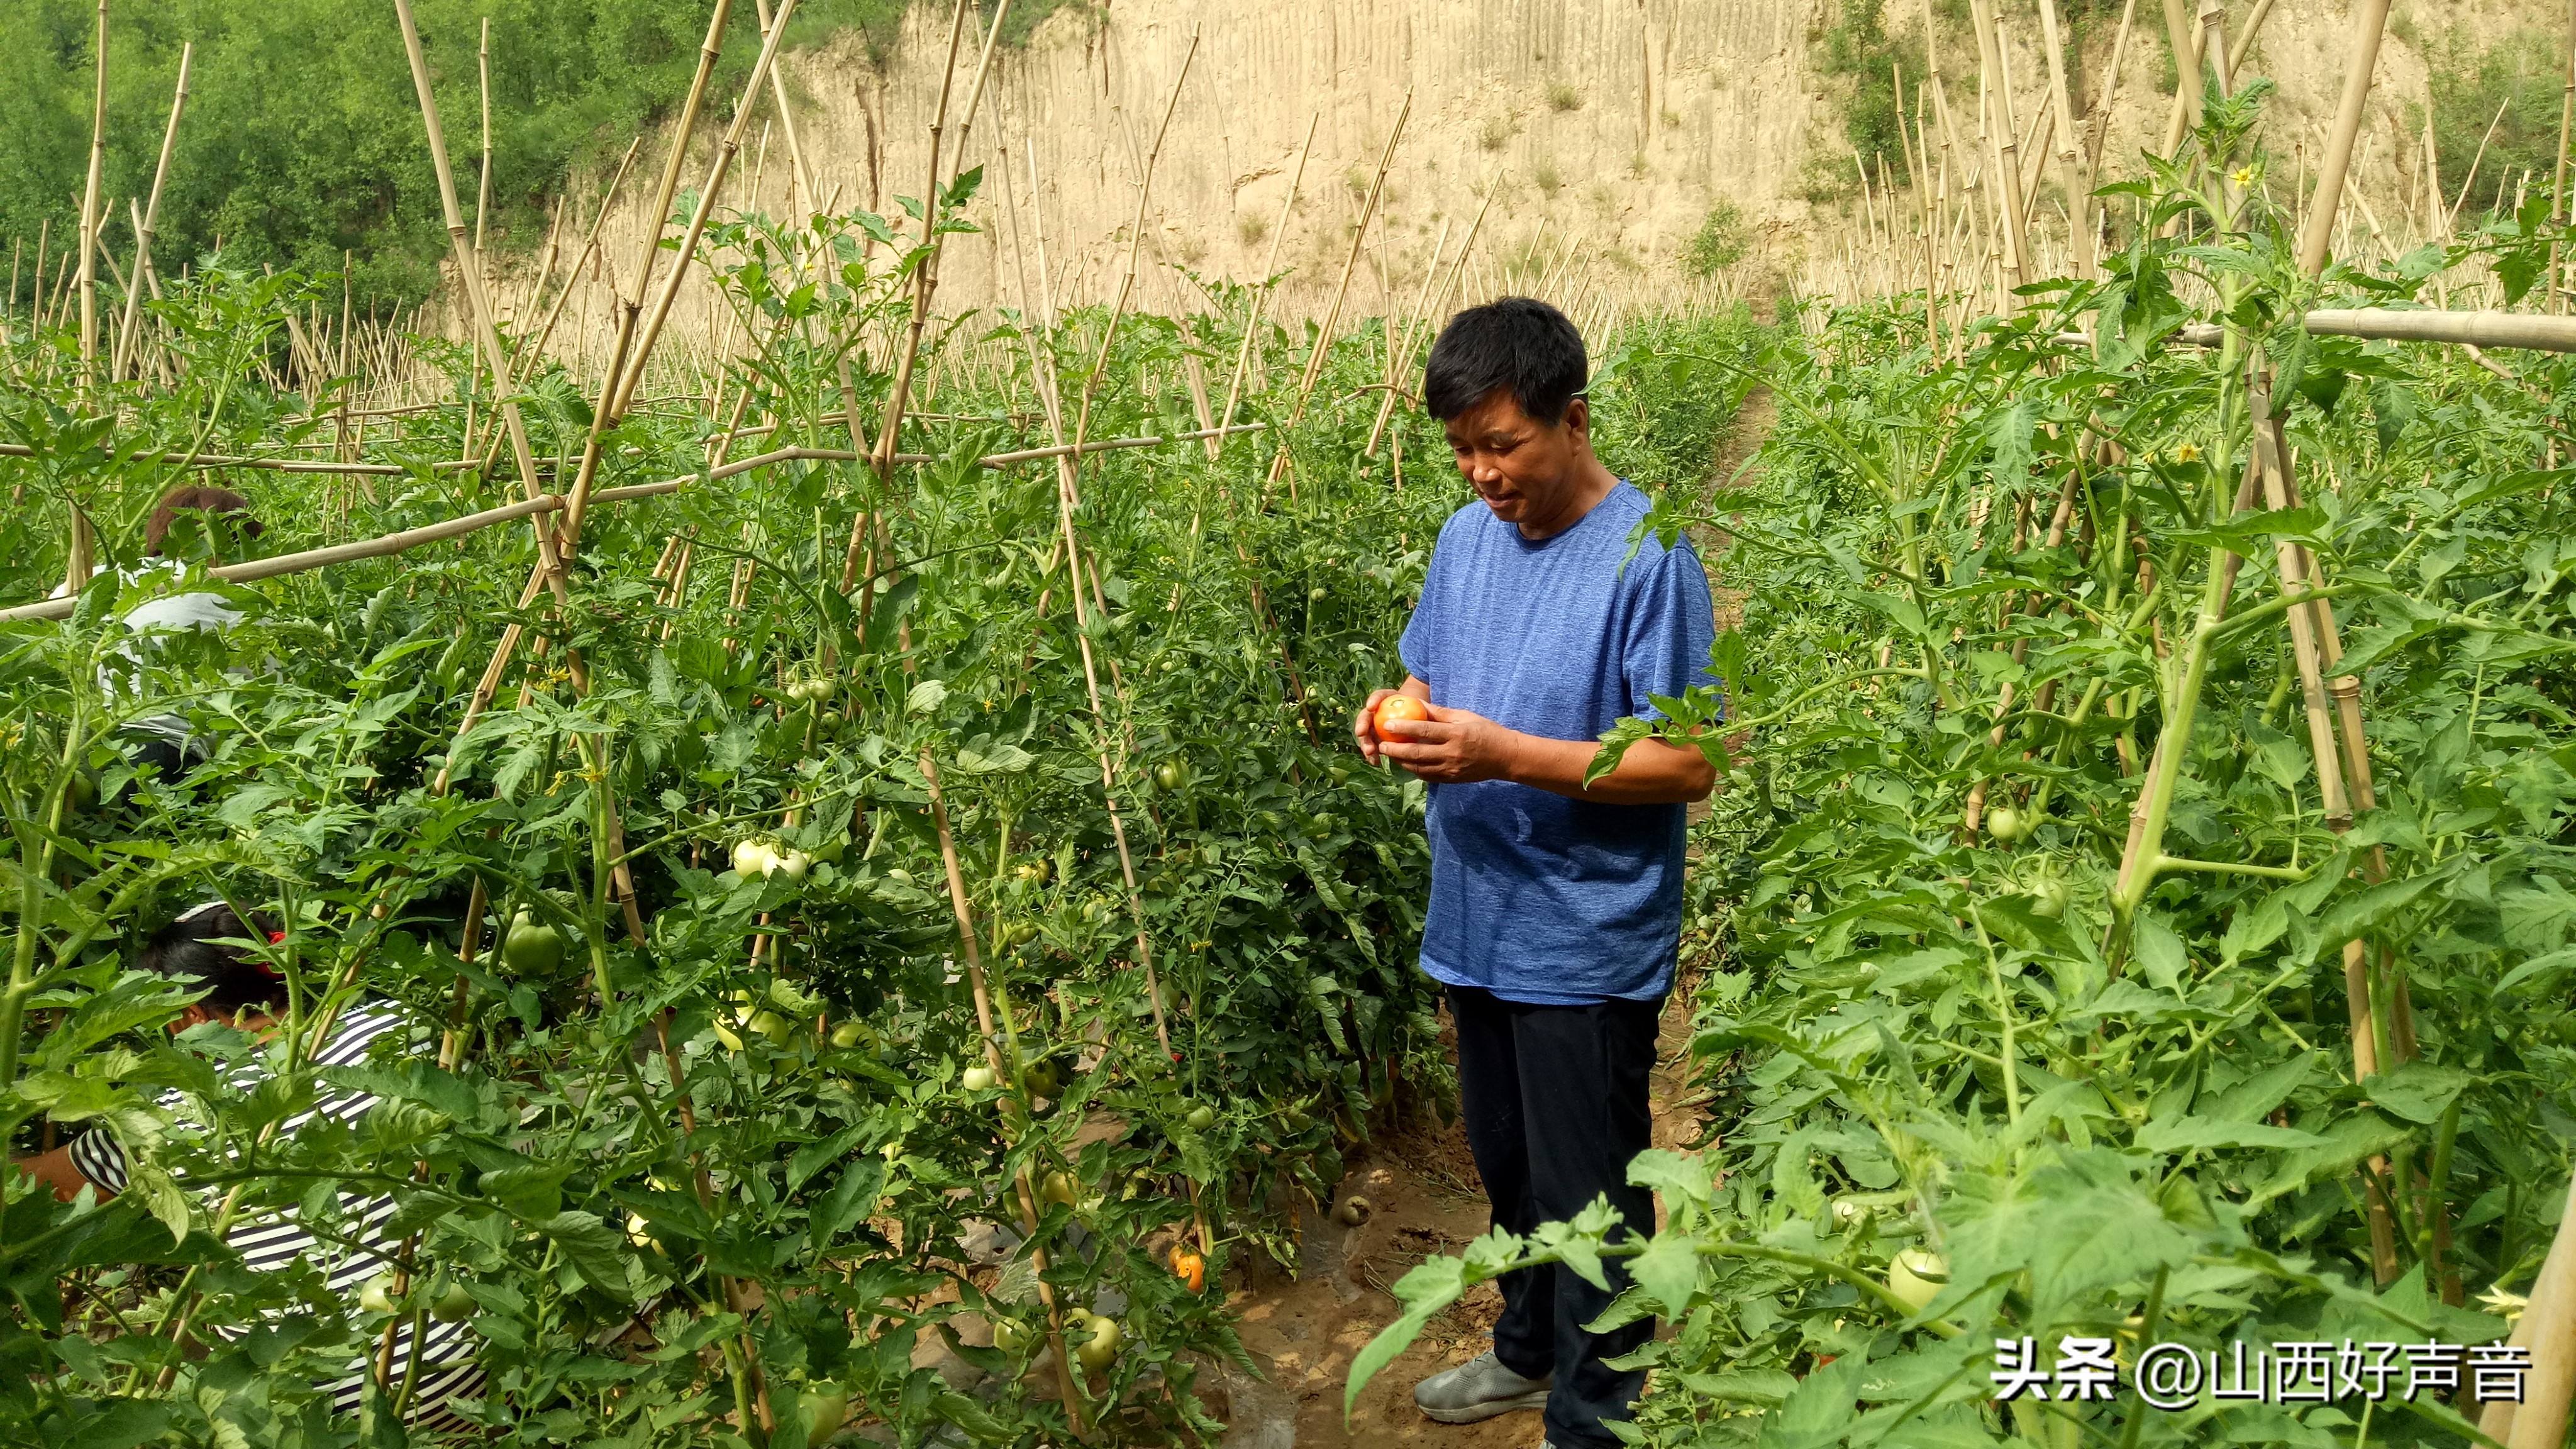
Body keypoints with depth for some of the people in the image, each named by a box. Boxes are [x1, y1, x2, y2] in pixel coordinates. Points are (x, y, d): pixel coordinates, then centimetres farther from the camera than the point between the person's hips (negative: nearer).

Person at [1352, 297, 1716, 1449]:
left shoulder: (1649, 559, -18)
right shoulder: (1467, 536, 4)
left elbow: (1688, 764, -20)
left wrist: (1505, 756, -28)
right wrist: (1400, 715, -9)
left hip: (1587, 951, -7)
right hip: (1478, 924, 7)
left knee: (1585, 1199, 8)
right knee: (1507, 1167, 24)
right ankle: (1528, 1350, 46)